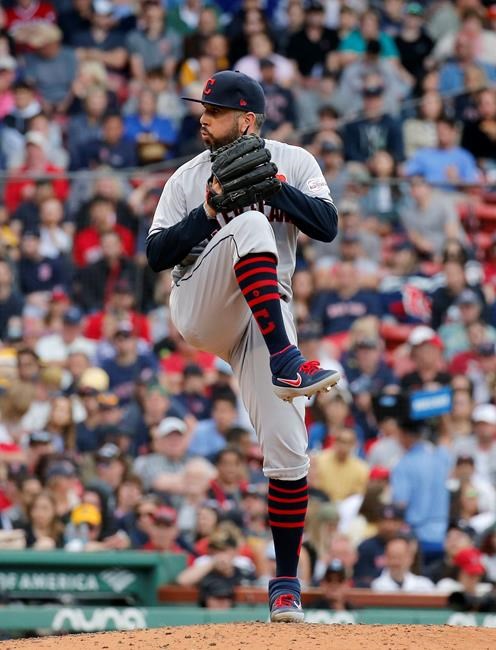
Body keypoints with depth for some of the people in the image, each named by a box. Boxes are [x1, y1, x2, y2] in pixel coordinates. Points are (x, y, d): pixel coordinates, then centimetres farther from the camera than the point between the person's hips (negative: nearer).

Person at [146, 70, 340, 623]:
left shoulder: (293, 164, 7)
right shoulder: (188, 178, 8)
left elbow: (327, 227, -8)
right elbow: (156, 255, 0)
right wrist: (208, 213, -13)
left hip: (263, 318, 1)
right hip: (198, 310, -1)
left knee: (287, 451, -8)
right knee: (251, 224, -30)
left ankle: (286, 584, 6)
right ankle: (285, 361, -43)